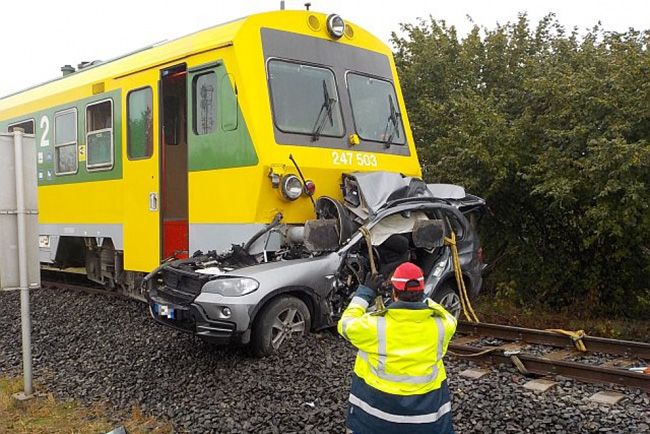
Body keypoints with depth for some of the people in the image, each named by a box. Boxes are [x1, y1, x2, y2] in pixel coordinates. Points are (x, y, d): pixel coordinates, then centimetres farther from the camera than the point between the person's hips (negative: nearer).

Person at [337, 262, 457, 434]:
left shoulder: (374, 325, -20)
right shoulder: (440, 323, -14)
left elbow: (346, 325, 0)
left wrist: (365, 292, 6)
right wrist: (420, 297, 13)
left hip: (379, 406, -1)